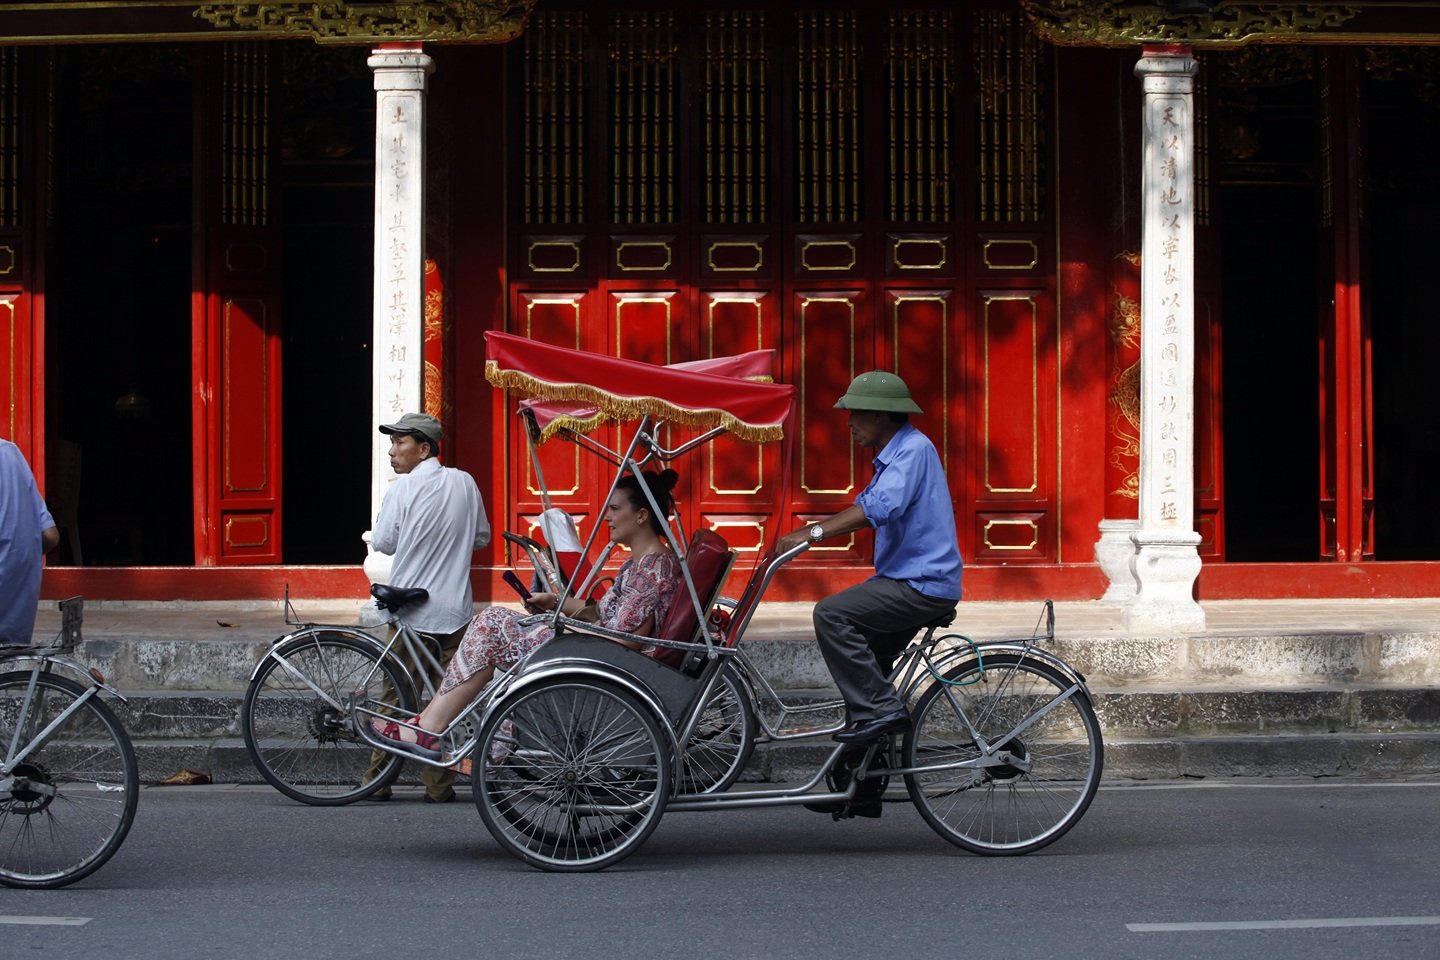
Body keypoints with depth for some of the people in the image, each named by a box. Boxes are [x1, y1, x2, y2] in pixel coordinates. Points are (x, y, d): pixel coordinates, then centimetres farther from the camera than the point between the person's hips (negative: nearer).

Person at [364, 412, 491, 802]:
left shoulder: (403, 489, -8)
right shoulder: (464, 482, 2)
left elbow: (383, 543, -2)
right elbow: (482, 537, 13)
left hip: (409, 611, -2)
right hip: (454, 610, 2)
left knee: (395, 696, 7)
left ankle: (378, 780, 10)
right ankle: (438, 785, 4)